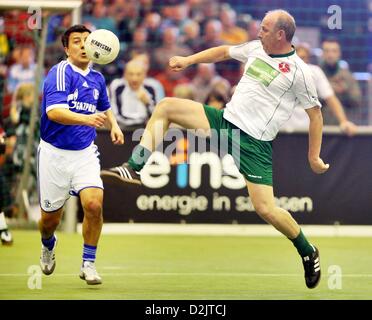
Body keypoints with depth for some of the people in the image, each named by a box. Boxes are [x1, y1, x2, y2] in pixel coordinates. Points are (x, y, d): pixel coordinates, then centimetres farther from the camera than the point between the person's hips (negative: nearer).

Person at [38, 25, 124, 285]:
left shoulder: (97, 78, 6)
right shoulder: (60, 73, -14)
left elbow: (105, 109, 26)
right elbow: (54, 111, -30)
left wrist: (113, 124, 5)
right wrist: (86, 119, -44)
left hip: (85, 153, 4)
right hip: (55, 153, -4)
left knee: (94, 204, -19)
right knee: (51, 216, 8)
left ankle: (88, 264, -3)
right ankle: (48, 245, 44)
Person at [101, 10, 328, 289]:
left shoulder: (298, 71, -12)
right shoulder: (256, 48, 7)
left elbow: (315, 113, -6)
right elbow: (223, 52, 24)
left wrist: (314, 157, -4)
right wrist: (188, 60, 15)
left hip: (254, 143, -7)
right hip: (225, 120, 7)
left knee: (265, 209, -14)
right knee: (165, 107, -1)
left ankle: (308, 253, 11)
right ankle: (135, 169, -5)